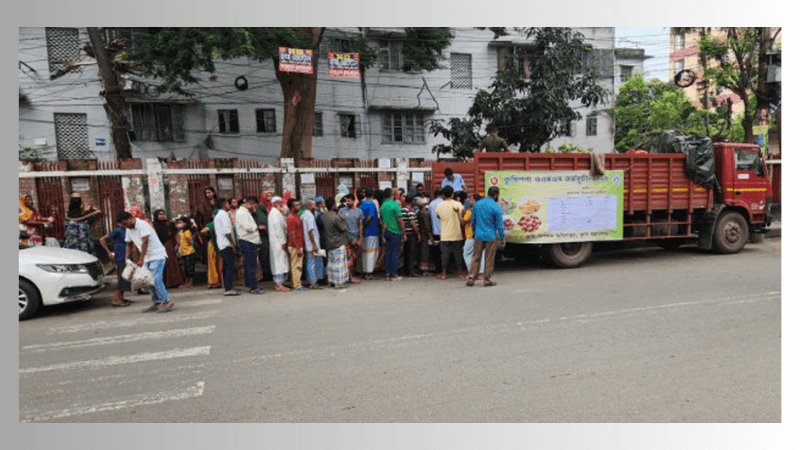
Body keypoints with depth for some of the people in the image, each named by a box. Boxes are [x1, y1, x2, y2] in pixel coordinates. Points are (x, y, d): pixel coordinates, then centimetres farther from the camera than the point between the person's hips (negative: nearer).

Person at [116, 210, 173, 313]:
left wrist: (141, 259, -23)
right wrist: (127, 259, 9)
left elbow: (145, 242, -22)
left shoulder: (142, 225, -15)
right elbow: (129, 245, 20)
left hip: (157, 255, -9)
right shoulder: (128, 229, 12)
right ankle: (156, 303, 11)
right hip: (147, 258, 9)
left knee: (156, 279, -17)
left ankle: (166, 302, -14)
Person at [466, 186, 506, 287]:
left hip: (478, 236, 4)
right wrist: (503, 238, 0)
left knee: (475, 258, 10)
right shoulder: (495, 207, -12)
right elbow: (499, 225, -9)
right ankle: (487, 280, 13)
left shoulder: (477, 204, 4)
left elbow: (472, 221, 12)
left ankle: (471, 279, 10)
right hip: (491, 237, -4)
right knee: (489, 260, 7)